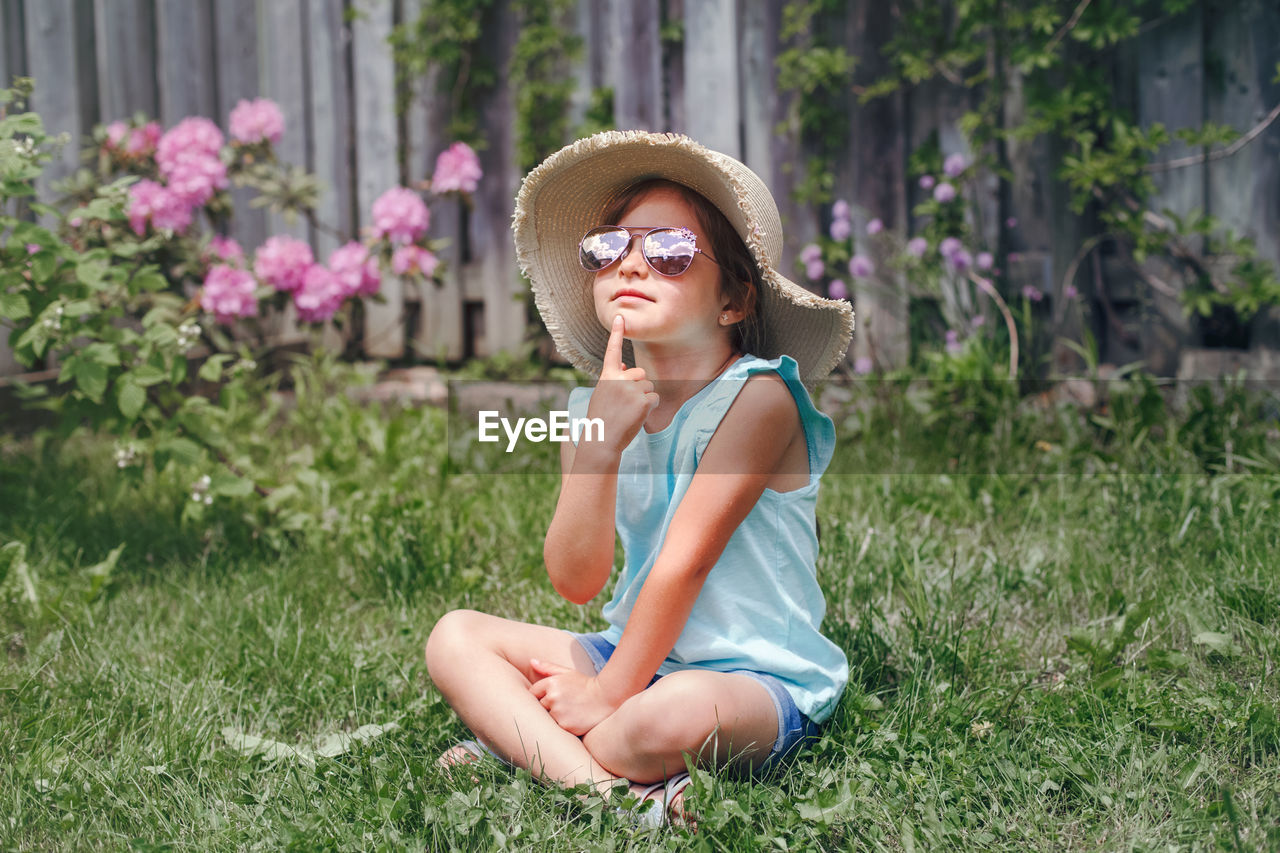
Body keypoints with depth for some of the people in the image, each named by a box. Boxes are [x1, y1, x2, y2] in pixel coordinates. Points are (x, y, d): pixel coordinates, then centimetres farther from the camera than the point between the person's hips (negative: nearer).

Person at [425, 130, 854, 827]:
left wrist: (608, 694, -16)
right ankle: (613, 792, -22)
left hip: (758, 677, -7)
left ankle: (518, 747, -11)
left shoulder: (757, 396, -15)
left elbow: (684, 562, -17)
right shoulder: (601, 407, 2)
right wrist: (596, 447, -22)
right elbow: (576, 580, -9)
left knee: (674, 713, -38)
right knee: (456, 637, -4)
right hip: (638, 654, 7)